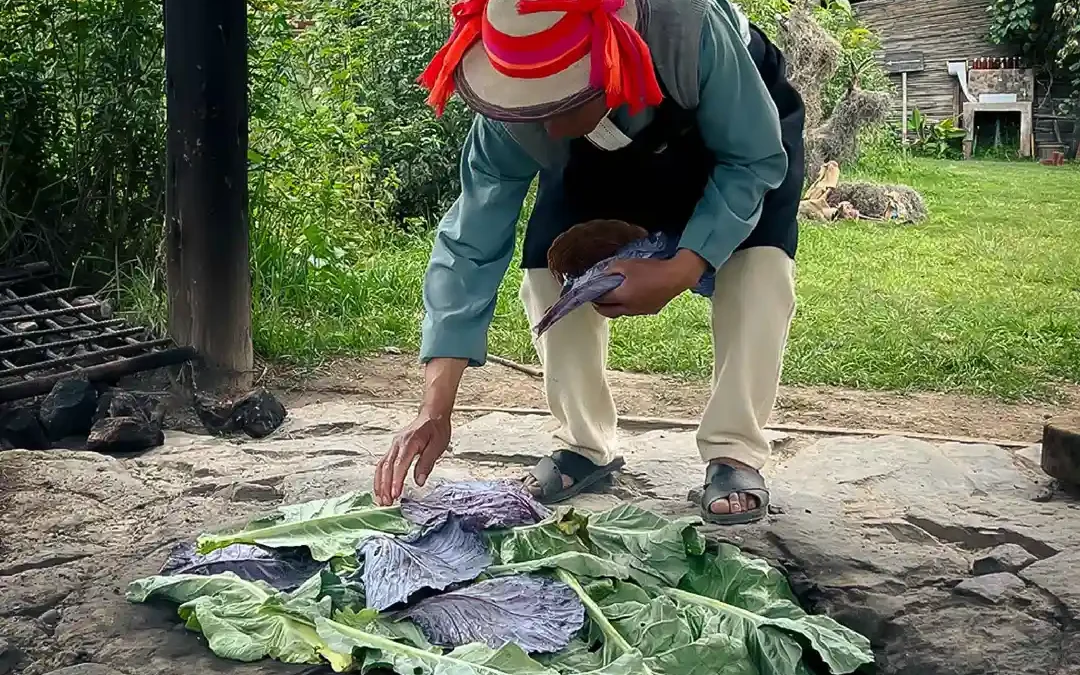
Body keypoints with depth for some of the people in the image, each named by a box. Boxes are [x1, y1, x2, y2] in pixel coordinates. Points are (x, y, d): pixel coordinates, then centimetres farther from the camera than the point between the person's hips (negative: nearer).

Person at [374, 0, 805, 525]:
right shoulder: (509, 118, -35)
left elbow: (756, 161, -30)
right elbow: (469, 246, -31)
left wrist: (680, 271, -43)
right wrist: (435, 411, -38)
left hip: (739, 136, -2)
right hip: (604, 157, 2)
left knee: (759, 258, -27)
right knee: (549, 263, -17)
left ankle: (735, 456, -15)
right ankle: (586, 446, 0)